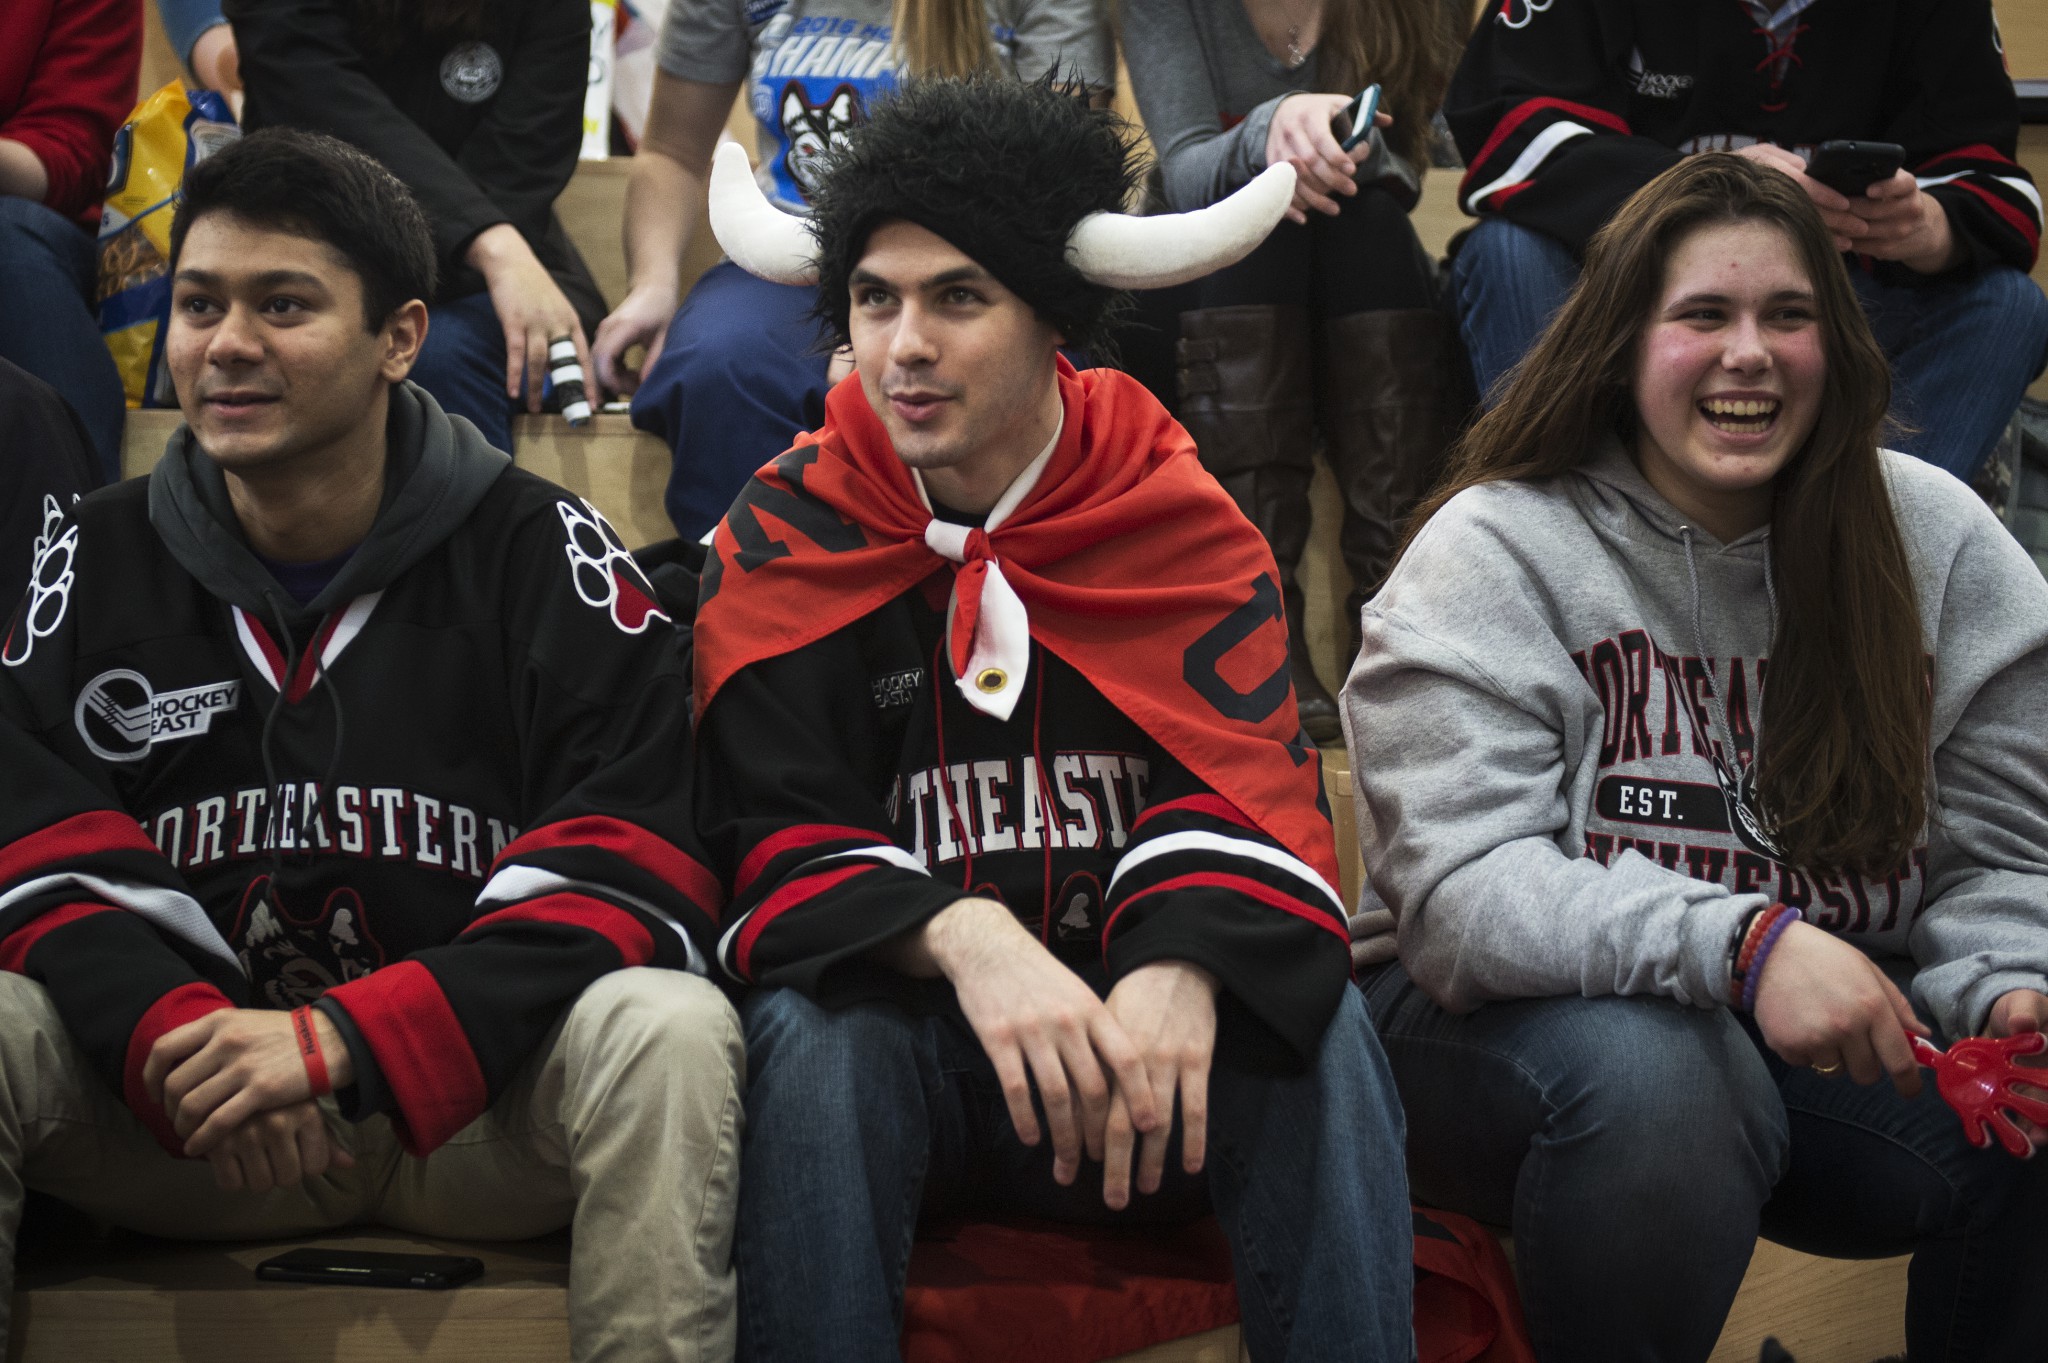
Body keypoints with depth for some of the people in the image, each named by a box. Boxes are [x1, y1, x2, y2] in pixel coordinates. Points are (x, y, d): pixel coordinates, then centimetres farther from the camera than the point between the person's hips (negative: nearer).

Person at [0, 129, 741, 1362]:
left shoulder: (550, 560, -5)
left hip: (480, 1097, -2)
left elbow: (633, 884, -13)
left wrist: (342, 1042, -25)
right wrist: (180, 1038, -23)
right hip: (177, 1120, 3)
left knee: (670, 1036, -32)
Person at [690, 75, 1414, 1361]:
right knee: (817, 1035, -33)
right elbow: (780, 852, -9)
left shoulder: (1183, 524, 1)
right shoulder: (786, 541, 0)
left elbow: (1248, 799, -11)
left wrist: (1184, 968, -35)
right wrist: (961, 939, -31)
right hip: (918, 1035, 0)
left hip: (1145, 1043, 1)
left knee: (1319, 1031, -28)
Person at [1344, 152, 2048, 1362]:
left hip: (1835, 1033, 4)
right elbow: (1459, 889, -20)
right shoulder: (1496, 551, -9)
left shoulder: (1936, 537, 2)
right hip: (1523, 1023, -3)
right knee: (1649, 1076, -36)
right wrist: (1741, 941, -34)